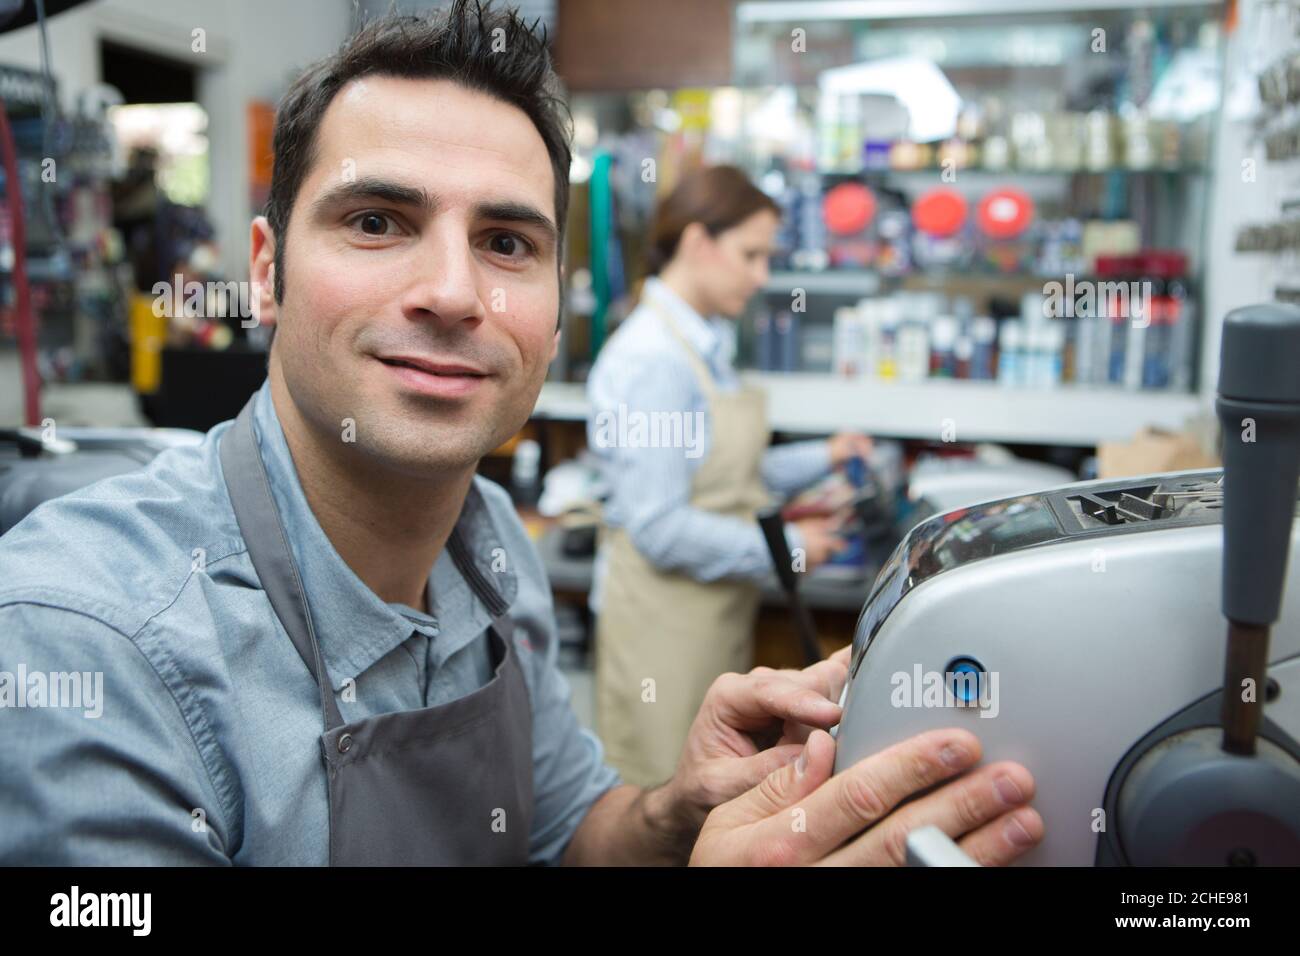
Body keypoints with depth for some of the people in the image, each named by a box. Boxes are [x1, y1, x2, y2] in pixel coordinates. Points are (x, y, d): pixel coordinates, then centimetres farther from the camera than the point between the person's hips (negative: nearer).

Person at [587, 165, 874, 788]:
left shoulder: (707, 344, 8)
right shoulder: (652, 358, -21)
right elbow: (660, 527, -23)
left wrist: (822, 459, 8)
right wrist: (786, 548, -15)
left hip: (718, 608, 9)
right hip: (664, 613, -9)